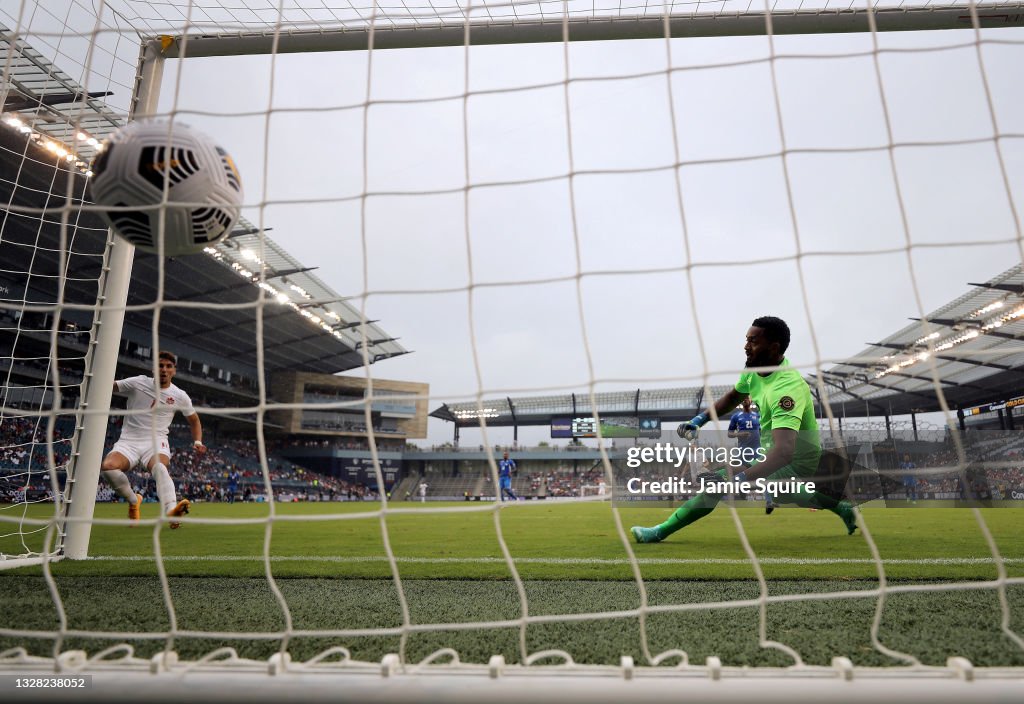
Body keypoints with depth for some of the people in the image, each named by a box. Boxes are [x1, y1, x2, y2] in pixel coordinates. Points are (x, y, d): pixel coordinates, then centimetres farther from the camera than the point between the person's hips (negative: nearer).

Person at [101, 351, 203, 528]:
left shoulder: (180, 396, 4)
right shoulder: (138, 383, 0)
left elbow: (194, 421, 17)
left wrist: (197, 442, 2)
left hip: (156, 442, -1)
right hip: (128, 442, 1)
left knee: (160, 467, -35)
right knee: (108, 466, -29)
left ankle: (171, 510, -58)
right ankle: (133, 500, -1)